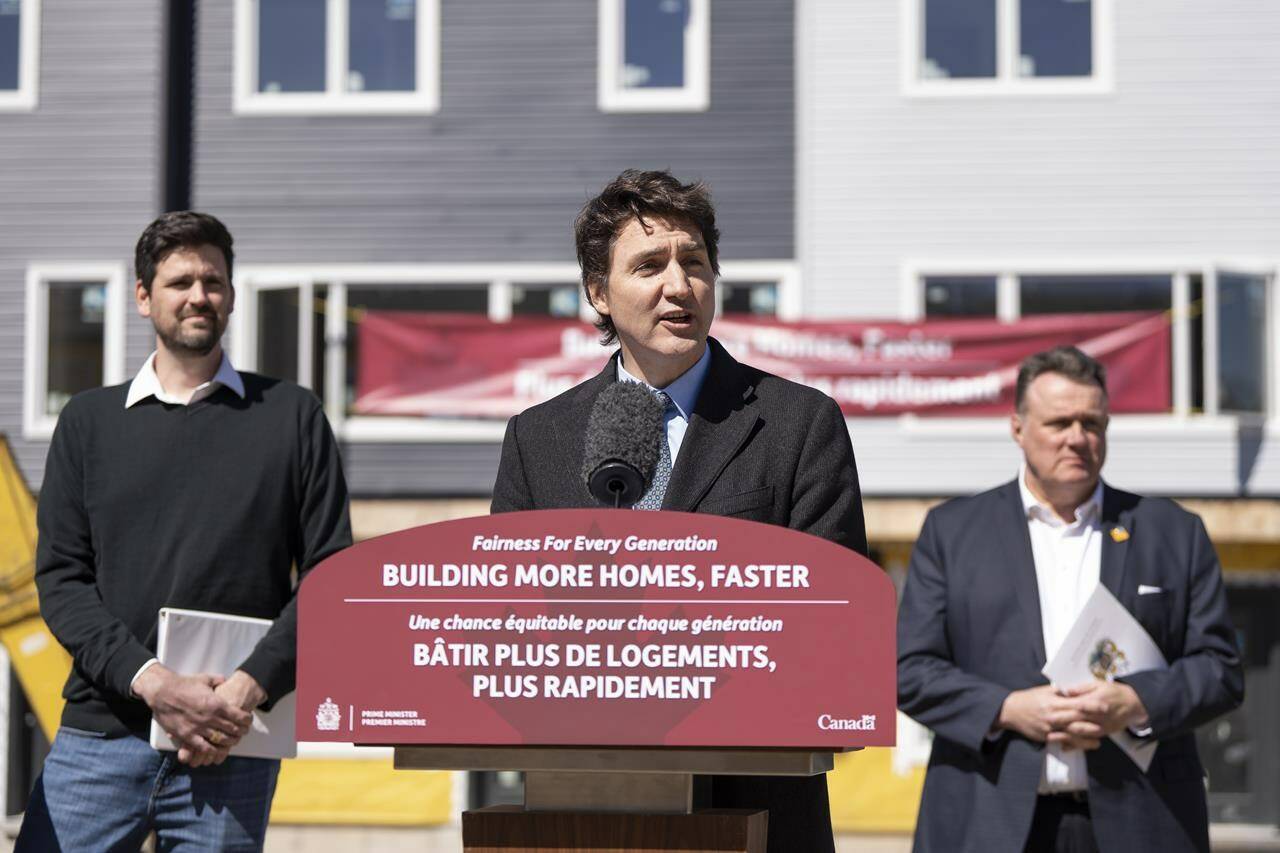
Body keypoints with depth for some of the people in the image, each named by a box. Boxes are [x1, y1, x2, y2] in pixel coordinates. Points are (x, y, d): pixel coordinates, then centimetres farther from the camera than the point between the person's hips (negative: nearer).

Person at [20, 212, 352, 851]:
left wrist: (251, 686, -10)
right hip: (99, 734, 1)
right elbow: (59, 577, 4)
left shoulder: (291, 415, 9)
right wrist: (149, 679, -11)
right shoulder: (88, 421, 12)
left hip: (231, 750, -1)